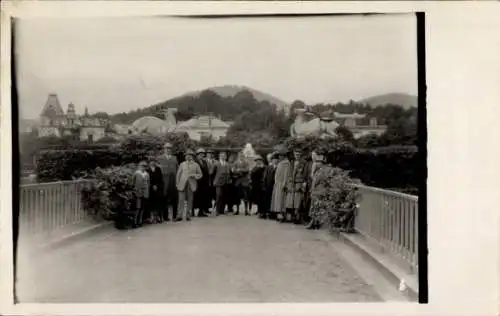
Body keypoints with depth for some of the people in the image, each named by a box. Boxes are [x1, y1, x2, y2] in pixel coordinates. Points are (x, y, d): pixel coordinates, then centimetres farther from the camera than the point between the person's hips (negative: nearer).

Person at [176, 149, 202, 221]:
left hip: (191, 185, 0)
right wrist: (177, 184, 3)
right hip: (182, 184, 0)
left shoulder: (196, 165, 11)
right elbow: (178, 174, 12)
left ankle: (188, 215, 7)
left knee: (190, 200, 0)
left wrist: (194, 175, -9)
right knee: (181, 200, -8)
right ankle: (179, 216, -9)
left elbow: (200, 174, 11)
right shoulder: (182, 164, 13)